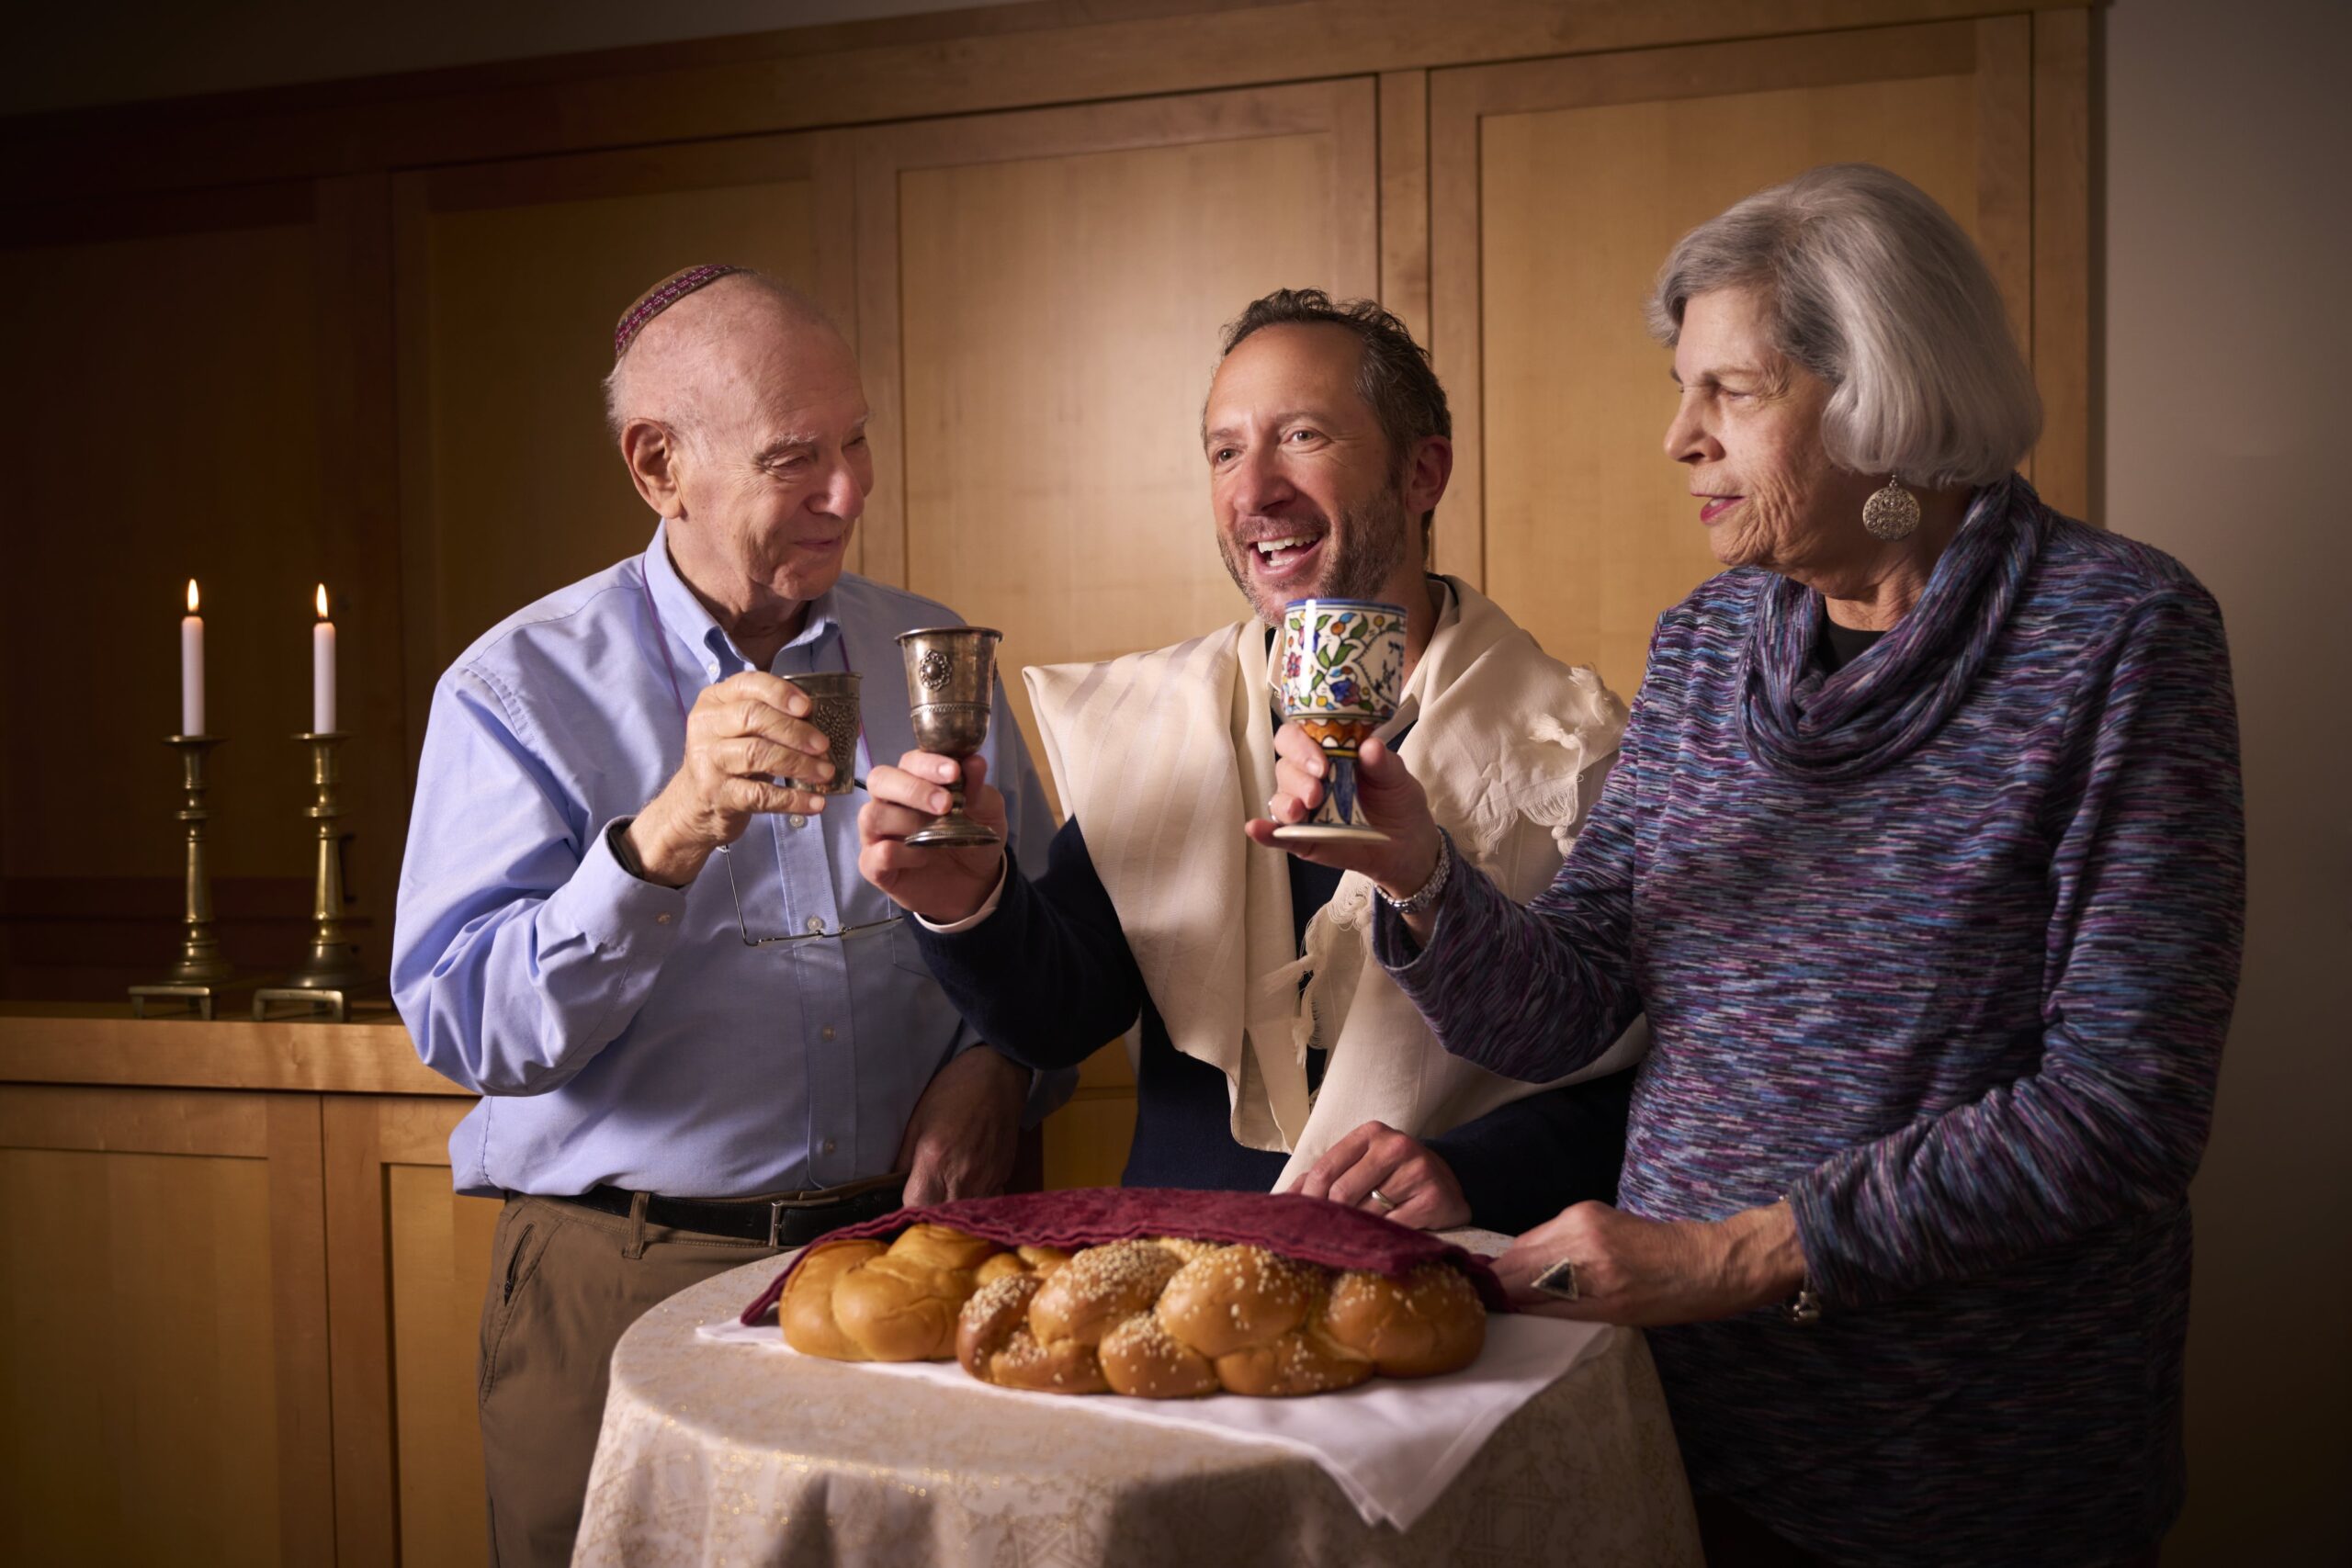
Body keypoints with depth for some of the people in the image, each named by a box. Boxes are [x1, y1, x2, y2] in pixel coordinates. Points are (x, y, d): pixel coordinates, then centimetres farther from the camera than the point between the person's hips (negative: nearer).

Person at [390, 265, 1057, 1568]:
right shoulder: (518, 688, -5)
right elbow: (465, 1026, -16)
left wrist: (997, 1064, -7)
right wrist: (666, 837, -29)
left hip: (908, 1258, 3)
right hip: (622, 1293, -3)